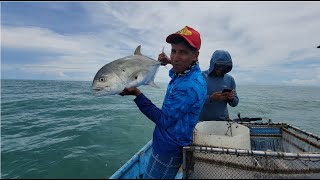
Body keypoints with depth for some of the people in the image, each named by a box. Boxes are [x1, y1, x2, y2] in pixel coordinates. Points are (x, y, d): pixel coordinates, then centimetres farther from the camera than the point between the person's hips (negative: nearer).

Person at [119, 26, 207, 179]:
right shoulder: (181, 74, 1)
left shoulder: (190, 86, -30)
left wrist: (136, 94, -25)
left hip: (168, 150, -9)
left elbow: (164, 120, -26)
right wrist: (168, 62, 12)